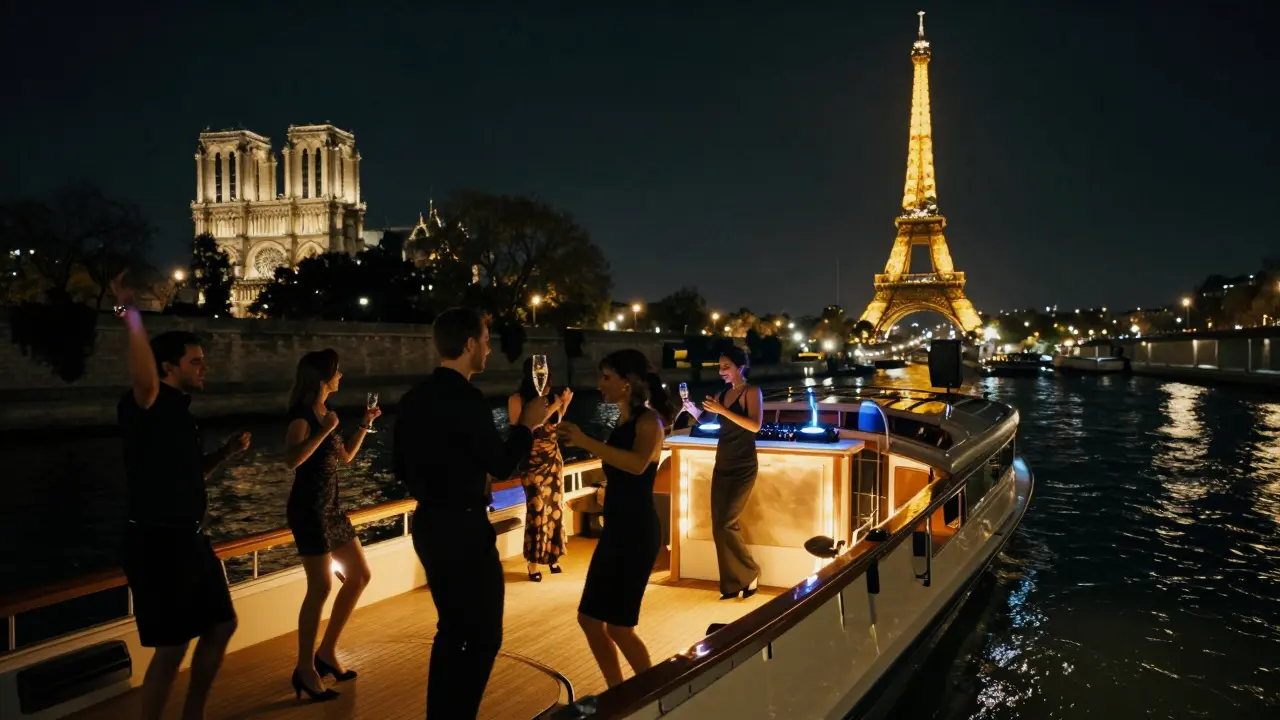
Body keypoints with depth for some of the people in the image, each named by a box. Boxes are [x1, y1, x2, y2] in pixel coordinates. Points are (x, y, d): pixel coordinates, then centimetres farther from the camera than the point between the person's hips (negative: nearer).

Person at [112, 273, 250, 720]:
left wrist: (225, 453, 10)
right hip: (156, 544, -10)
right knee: (171, 648, -1)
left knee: (221, 625, 18)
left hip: (190, 539, 10)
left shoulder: (180, 412, 13)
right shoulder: (145, 408, -14)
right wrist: (131, 315, -48)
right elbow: (144, 381, -40)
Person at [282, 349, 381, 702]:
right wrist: (324, 430, -26)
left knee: (360, 575, 12)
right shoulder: (302, 413, -13)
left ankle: (327, 652, 20)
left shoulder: (324, 412, 12)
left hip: (329, 507, 9)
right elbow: (291, 459, -28)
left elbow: (345, 457, 21)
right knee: (321, 586, -9)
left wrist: (364, 425, 15)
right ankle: (305, 669, 3)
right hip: (308, 509, -9)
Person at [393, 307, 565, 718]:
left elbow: (402, 467, 13)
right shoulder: (465, 398, -19)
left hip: (430, 525, 9)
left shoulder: (415, 397, 7)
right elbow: (501, 465, -16)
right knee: (484, 635, 4)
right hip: (462, 529, -9)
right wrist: (527, 425, -2)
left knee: (453, 628, 20)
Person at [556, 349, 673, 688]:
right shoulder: (622, 421, 10)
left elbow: (638, 464, -36)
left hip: (638, 532, -9)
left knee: (619, 626, -3)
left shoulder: (648, 420, -14)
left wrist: (585, 442, -36)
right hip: (616, 530, 9)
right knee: (589, 618, 12)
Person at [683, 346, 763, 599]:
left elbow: (755, 425, -22)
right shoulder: (723, 393, 9)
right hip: (722, 466, 7)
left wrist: (722, 410, -26)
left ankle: (751, 573, 9)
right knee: (720, 525, 4)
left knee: (726, 523, -10)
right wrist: (691, 408, -10)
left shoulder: (752, 392, -8)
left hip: (743, 467, -7)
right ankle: (732, 583, 13)